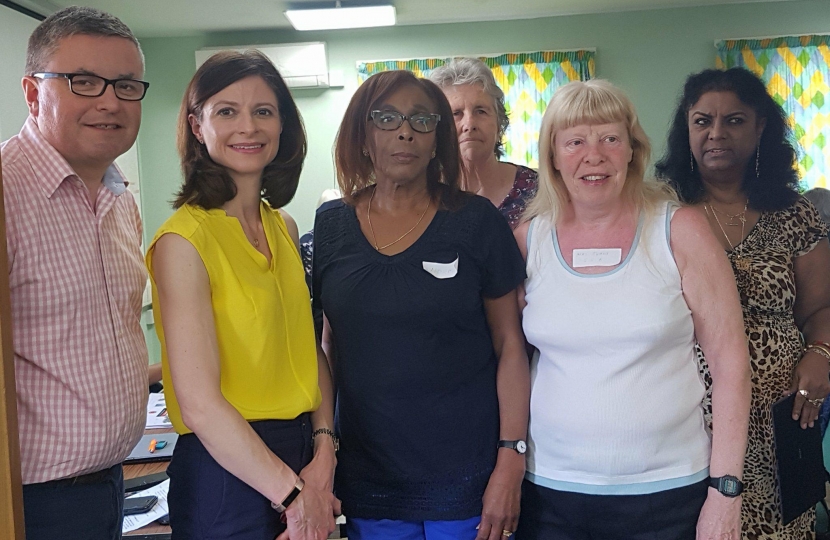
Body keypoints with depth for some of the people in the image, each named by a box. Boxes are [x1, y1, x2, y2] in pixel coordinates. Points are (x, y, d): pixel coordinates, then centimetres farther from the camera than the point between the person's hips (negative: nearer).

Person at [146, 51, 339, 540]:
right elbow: (200, 403, -19)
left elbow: (310, 350, 7)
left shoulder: (283, 228, 6)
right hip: (228, 470, -6)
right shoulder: (184, 240, -15)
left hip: (303, 458, 7)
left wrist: (324, 451, -6)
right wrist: (293, 495, -14)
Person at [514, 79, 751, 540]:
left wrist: (725, 489, -7)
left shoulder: (680, 232, -5)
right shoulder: (528, 239, 0)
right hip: (548, 489, 2)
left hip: (667, 490, -1)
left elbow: (729, 360, -5)